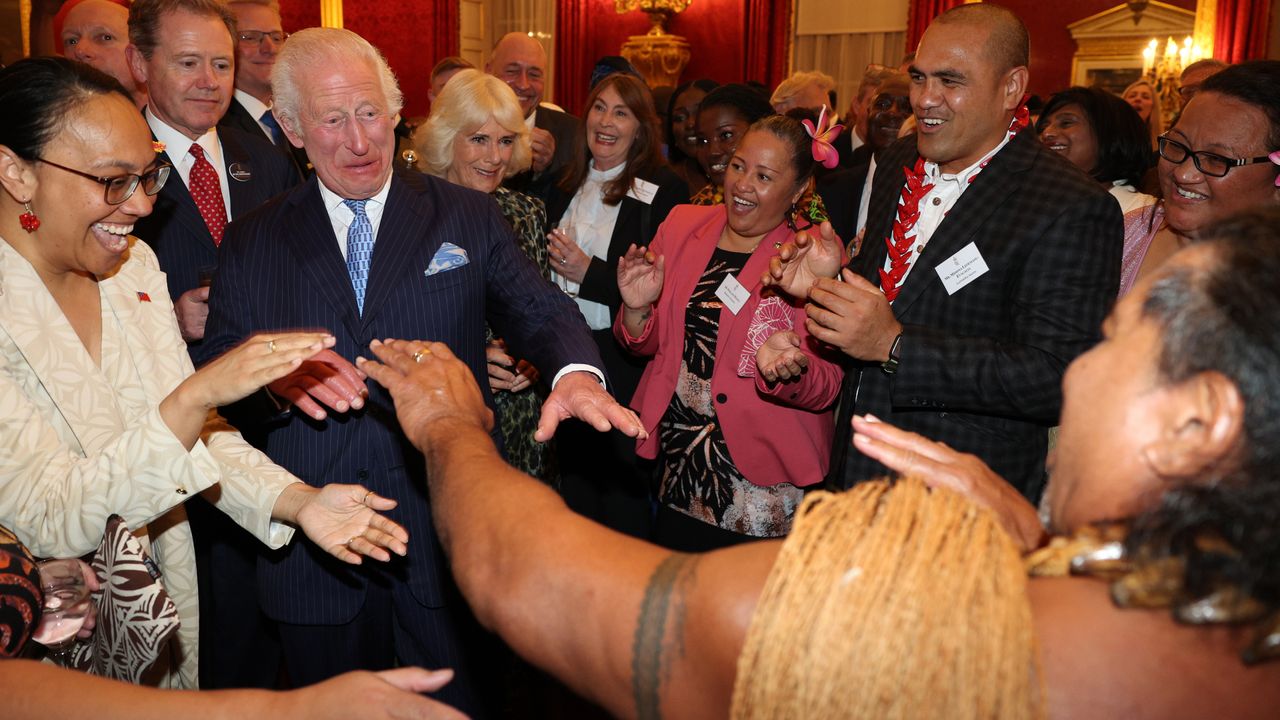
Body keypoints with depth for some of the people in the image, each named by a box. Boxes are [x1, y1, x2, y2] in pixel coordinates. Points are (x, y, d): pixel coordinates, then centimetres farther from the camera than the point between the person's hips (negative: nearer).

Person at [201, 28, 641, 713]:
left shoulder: (468, 217, 3)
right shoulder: (251, 243, 4)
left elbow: (536, 309, -6)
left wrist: (575, 370, -29)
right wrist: (278, 375, -21)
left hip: (448, 537, 0)